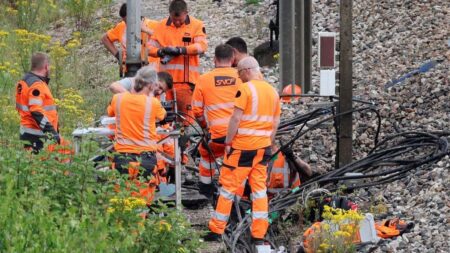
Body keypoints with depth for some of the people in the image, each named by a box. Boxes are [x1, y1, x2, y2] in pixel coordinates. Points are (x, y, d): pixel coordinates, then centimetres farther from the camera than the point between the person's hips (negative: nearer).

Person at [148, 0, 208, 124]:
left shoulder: (197, 25, 2)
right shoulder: (162, 26, 9)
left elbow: (202, 45, -11)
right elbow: (150, 47, 7)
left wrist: (181, 50, -20)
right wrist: (161, 51, -15)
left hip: (186, 79, -3)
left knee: (186, 112, -6)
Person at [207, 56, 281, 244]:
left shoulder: (245, 89, -12)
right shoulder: (273, 91, 10)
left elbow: (236, 118, -16)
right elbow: (275, 123, 12)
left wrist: (228, 142, -9)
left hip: (243, 146, -6)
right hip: (263, 147, 6)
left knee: (228, 186, 2)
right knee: (259, 188, 9)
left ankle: (216, 231, 6)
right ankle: (259, 234, 6)